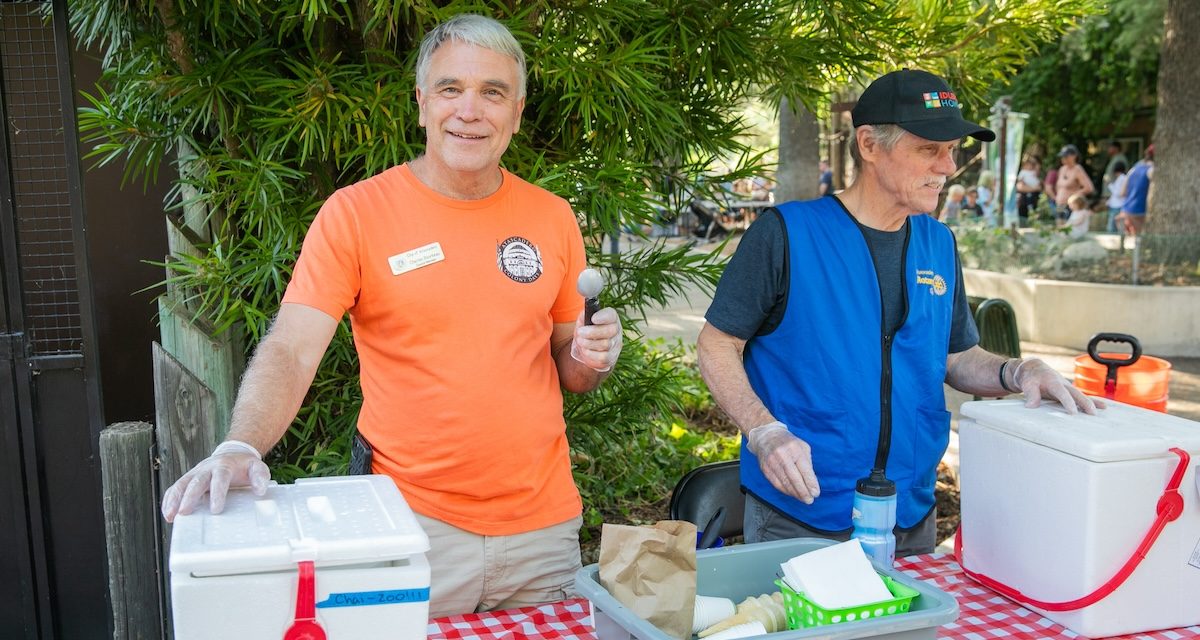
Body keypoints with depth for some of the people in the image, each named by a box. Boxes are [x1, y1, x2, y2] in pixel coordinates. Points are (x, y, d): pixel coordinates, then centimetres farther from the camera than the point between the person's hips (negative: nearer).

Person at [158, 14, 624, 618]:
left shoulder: (552, 218, 3)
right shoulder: (355, 213, -8)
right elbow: (288, 353, -14)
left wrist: (591, 357, -10)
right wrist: (241, 447, -32)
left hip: (543, 524, 4)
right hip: (415, 520, -3)